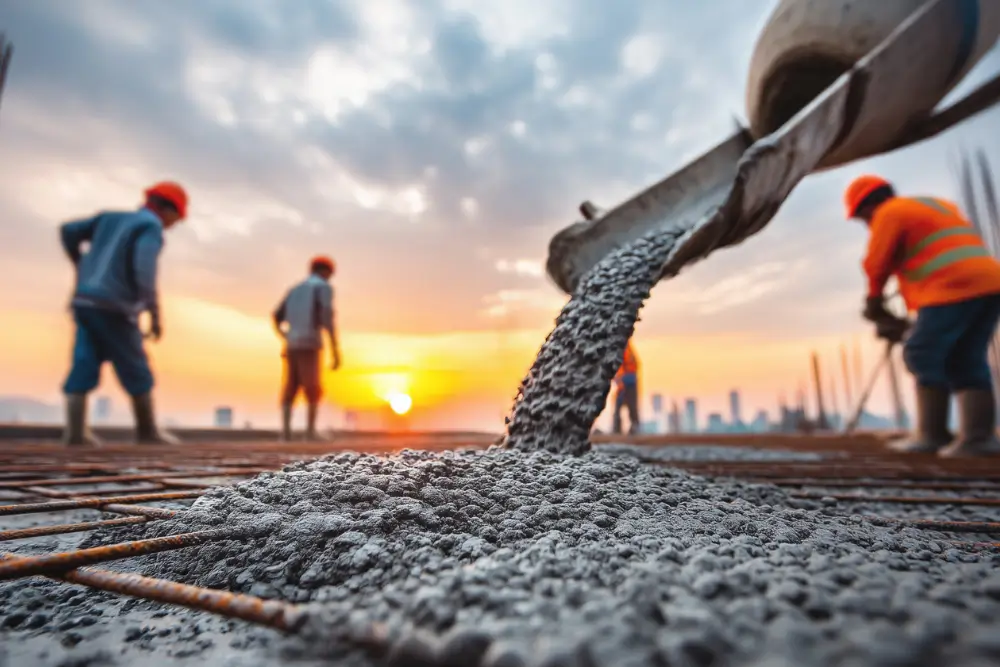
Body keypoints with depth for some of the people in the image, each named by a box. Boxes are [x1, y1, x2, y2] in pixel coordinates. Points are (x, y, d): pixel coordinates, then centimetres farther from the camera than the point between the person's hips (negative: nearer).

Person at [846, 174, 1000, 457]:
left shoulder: (889, 213, 3)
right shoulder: (938, 205, 30)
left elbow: (877, 263, -1)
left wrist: (875, 299, 19)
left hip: (955, 288, -9)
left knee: (923, 354, -4)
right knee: (966, 360, 9)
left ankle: (932, 434, -4)